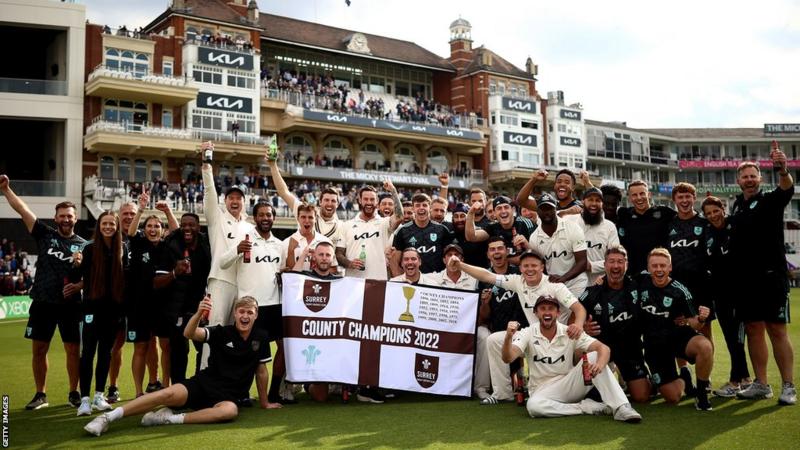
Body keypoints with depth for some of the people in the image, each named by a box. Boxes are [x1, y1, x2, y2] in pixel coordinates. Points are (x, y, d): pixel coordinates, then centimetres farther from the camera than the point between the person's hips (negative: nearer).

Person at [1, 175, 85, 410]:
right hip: (43, 303, 1)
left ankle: (74, 393, 17)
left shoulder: (84, 245, 4)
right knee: (39, 349, 6)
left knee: (74, 350, 3)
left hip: (71, 305, 0)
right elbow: (23, 210, -2)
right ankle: (40, 395, 20)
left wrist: (78, 285, -12)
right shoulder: (45, 234, 4)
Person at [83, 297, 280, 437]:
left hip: (227, 396, 1)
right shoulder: (222, 332, -4)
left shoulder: (260, 338, 0)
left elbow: (262, 371, 10)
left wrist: (264, 402, 16)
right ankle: (108, 417, -21)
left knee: (231, 410, -36)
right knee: (170, 394, -28)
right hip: (203, 383, 0)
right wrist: (199, 313, -38)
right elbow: (189, 334, -19)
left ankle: (171, 418, -28)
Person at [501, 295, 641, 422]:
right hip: (543, 390, -2)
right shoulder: (527, 334, -9)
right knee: (533, 406, -37)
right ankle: (587, 407, -19)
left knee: (595, 356, -20)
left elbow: (603, 348, -16)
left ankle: (621, 408, -27)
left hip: (570, 385, 2)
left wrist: (599, 365, -39)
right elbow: (508, 358, -25)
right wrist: (508, 337, -46)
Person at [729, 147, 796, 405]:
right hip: (744, 278, 5)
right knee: (753, 330, 8)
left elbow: (787, 188, -23)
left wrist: (783, 171, -45)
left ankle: (788, 387, 5)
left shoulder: (770, 200, -1)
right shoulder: (738, 205, 14)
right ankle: (761, 385, 17)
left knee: (777, 330, -3)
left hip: (771, 275, -5)